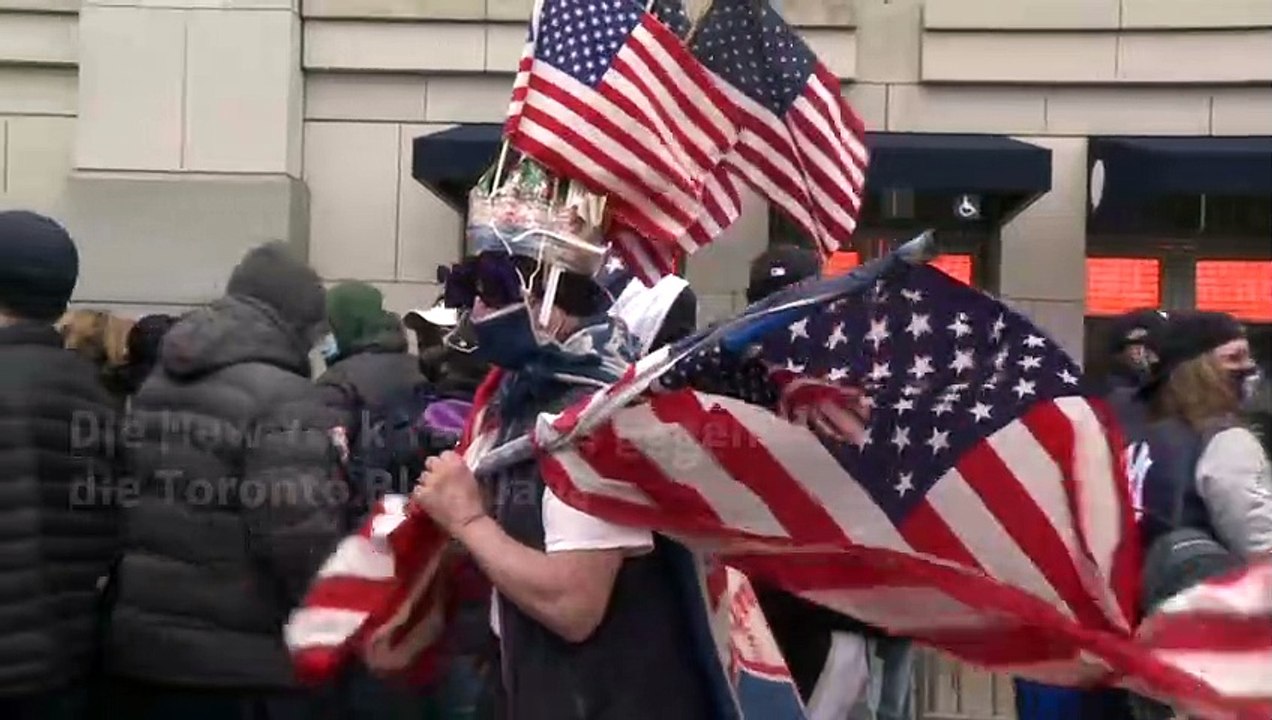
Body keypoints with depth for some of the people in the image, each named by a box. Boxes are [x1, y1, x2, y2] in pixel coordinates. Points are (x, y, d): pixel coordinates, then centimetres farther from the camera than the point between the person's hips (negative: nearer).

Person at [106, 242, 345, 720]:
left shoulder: (154, 385, 12)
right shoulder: (282, 397, -15)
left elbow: (127, 505, 17)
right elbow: (300, 541, -23)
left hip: (138, 650, 8)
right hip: (244, 667, -8)